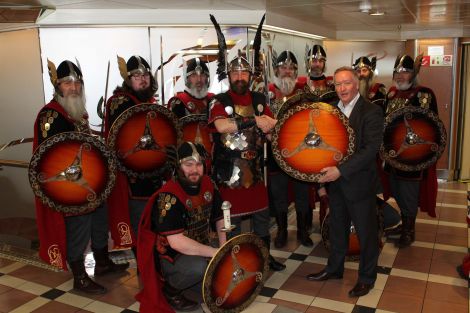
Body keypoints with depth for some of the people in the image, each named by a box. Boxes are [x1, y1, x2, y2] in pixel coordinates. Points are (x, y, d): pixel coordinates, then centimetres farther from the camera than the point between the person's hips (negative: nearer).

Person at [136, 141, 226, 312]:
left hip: (200, 249, 7)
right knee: (199, 266, -34)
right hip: (170, 256, -6)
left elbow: (220, 218, 7)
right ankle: (170, 289, -5)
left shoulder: (208, 184, -4)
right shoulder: (168, 196, -26)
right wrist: (216, 253, -29)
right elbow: (176, 242, -31)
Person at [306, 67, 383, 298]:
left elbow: (370, 149, -21)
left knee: (366, 232, 9)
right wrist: (325, 173, -3)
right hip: (335, 181, 6)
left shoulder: (371, 112, -13)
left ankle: (366, 278, 27)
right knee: (337, 228, 20)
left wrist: (341, 170, -26)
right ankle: (334, 268, 38)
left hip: (359, 182, -6)